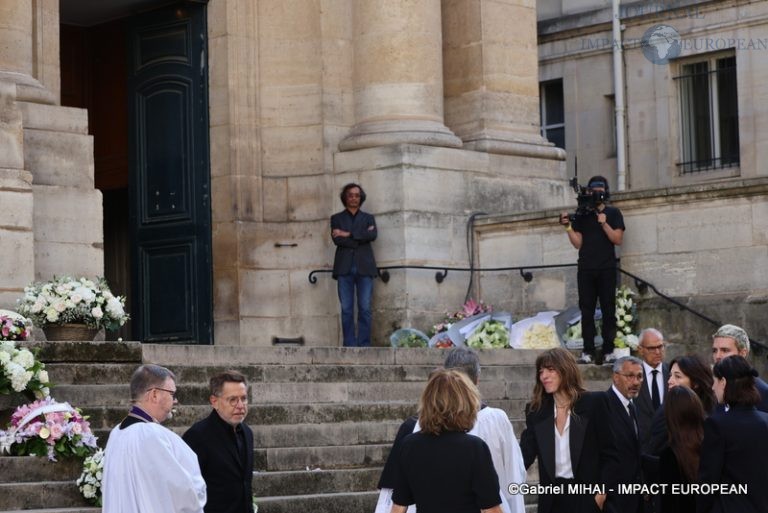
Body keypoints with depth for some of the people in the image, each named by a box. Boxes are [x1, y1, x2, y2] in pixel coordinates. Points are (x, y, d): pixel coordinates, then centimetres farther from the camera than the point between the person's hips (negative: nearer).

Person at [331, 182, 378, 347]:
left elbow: (373, 235, -5)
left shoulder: (368, 218, 16)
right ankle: (349, 347, -2)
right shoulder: (336, 218, 14)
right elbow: (337, 240, -4)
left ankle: (364, 347, -2)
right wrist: (361, 238, -7)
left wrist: (348, 234, -8)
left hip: (364, 267, 0)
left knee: (365, 309, -4)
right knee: (347, 310, -3)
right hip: (344, 268, 0)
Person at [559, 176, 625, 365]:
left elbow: (618, 239, -3)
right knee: (586, 310, -2)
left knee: (608, 309, -2)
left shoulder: (613, 213, 6)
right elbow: (578, 243, 8)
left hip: (607, 269, -2)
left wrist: (604, 223, -13)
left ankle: (608, 351, -2)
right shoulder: (581, 215, 11)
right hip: (586, 269, 2)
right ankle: (588, 352, -2)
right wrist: (568, 227, -6)